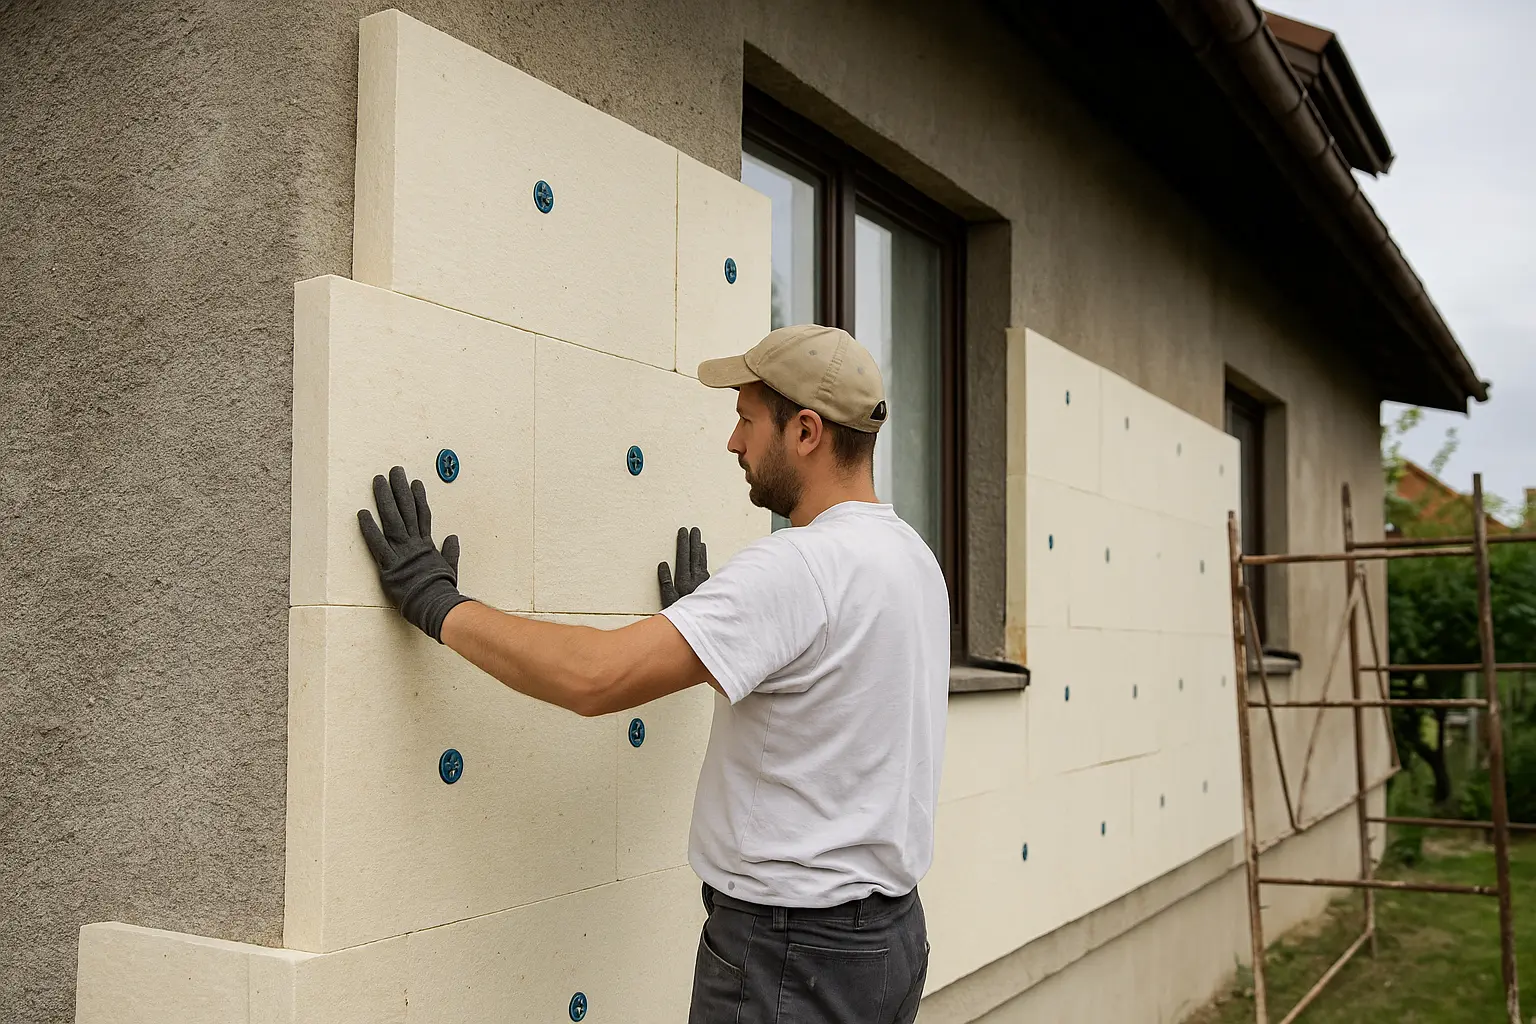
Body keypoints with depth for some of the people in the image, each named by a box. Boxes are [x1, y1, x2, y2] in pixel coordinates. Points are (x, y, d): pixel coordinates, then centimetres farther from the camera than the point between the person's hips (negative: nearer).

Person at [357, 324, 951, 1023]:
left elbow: (593, 677, -30)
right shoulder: (914, 558, 6)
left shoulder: (802, 564, -23)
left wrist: (434, 600, -19)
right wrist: (705, 620, 32)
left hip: (790, 952, -9)